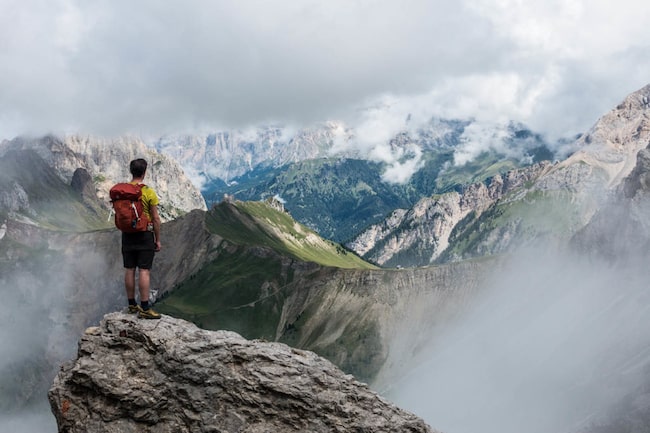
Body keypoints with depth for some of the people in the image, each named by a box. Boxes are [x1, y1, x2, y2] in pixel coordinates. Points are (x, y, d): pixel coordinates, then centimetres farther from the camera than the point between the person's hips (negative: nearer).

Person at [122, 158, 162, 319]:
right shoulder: (148, 192, -12)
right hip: (144, 235, -5)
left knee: (129, 270, 11)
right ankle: (144, 308, -5)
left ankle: (132, 305, 19)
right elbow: (156, 218, -9)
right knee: (144, 271, -4)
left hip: (127, 235, 5)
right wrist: (158, 240, -1)